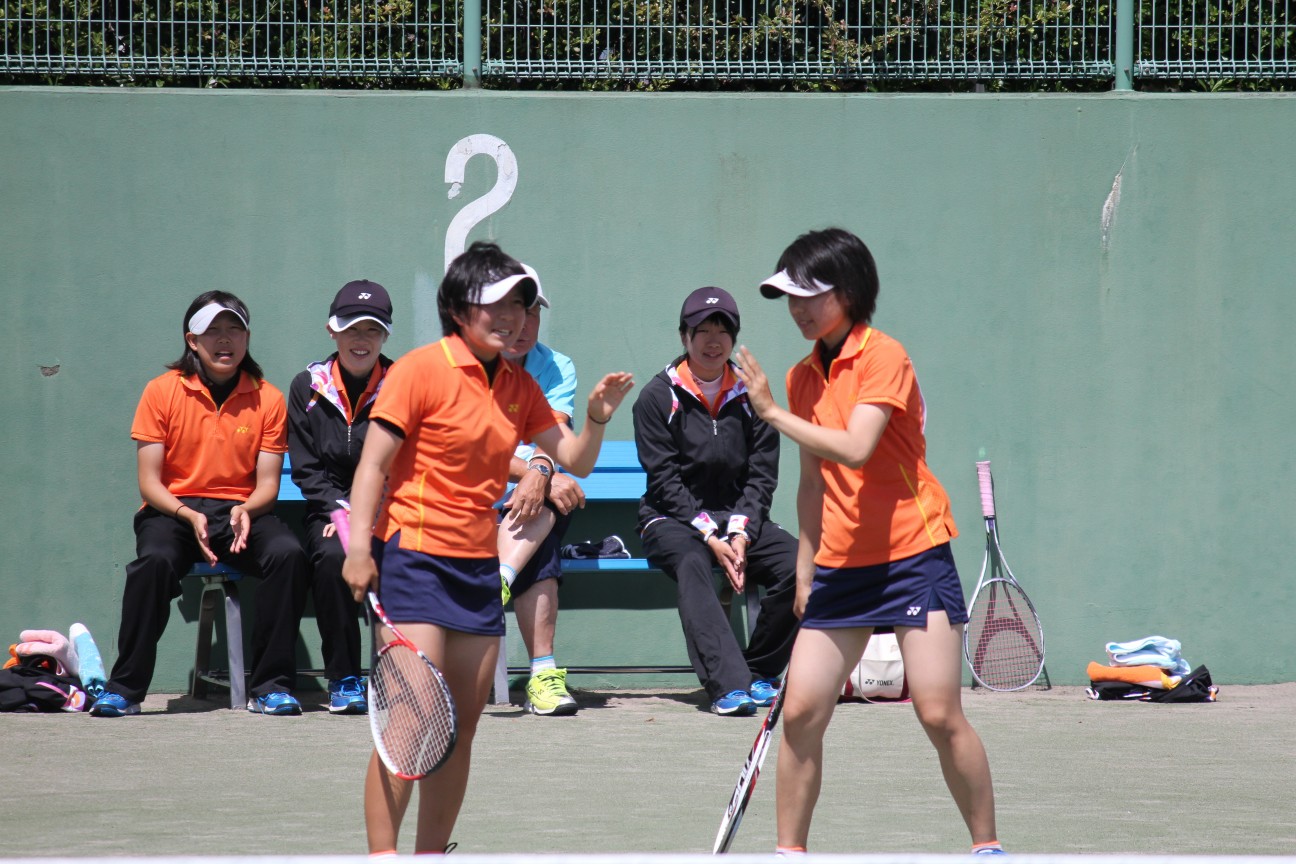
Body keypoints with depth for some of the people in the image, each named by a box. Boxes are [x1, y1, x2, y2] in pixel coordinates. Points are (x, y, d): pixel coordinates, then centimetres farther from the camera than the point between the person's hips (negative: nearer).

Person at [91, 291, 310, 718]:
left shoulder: (267, 398, 3)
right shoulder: (162, 391, -1)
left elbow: (267, 483, 2)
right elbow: (149, 481, -3)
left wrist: (246, 511, -21)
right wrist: (189, 517, -21)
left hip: (243, 511, 1)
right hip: (173, 509, -1)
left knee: (288, 553, -29)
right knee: (155, 559, -35)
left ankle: (271, 687, -21)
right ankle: (123, 690, -24)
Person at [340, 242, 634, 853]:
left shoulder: (518, 386, 12)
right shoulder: (422, 370, -8)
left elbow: (575, 460, 18)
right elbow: (374, 462, -10)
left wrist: (597, 415, -3)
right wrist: (358, 545, -19)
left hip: (479, 562, 7)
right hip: (415, 555, -7)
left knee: (461, 729, 6)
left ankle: (430, 856, 13)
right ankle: (380, 857, -16)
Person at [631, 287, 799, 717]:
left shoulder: (749, 395, 8)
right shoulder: (658, 397, -1)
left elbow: (762, 475, 4)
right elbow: (665, 480, -8)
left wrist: (740, 535, -13)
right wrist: (711, 538, -18)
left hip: (739, 519, 3)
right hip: (672, 521, -3)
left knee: (796, 564, -25)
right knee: (691, 565, -38)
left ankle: (760, 674, -7)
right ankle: (729, 686, -49)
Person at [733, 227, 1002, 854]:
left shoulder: (883, 357, -10)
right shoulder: (802, 377, 11)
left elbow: (854, 450, -23)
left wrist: (772, 413, -17)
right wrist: (805, 568, 17)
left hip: (912, 555, -6)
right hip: (841, 565, 6)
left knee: (939, 714, -8)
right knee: (800, 711, -3)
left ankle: (987, 845, 6)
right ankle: (789, 853, 5)